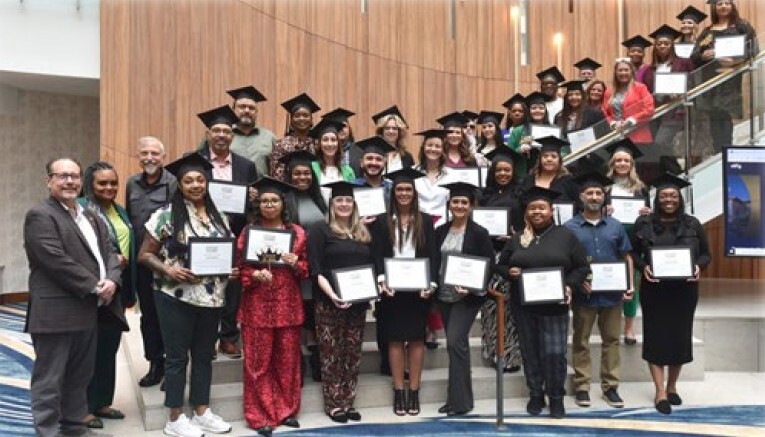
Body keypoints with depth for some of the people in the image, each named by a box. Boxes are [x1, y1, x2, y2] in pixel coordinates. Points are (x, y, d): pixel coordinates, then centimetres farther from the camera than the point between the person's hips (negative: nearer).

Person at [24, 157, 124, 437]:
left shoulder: (91, 217, 18)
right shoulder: (40, 215, -8)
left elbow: (109, 251, 12)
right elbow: (56, 261, -17)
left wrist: (112, 280, -8)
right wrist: (94, 286, -14)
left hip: (88, 310, 8)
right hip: (56, 313, -8)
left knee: (80, 376, 15)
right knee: (49, 379, 0)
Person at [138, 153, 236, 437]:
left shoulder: (219, 216, 8)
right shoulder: (166, 214, -7)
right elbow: (145, 255, -5)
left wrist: (232, 270, -4)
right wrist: (168, 269, -20)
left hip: (211, 297, 5)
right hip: (176, 297, -5)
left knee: (204, 355, 13)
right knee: (177, 356, 4)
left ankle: (202, 412, 26)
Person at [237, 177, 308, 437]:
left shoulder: (297, 232, 6)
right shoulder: (248, 231, 1)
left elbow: (306, 268, 9)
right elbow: (238, 267, 1)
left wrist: (296, 264, -12)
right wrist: (254, 275, -18)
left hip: (288, 305, 2)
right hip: (257, 306, -2)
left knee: (288, 360, 9)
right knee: (259, 361, 3)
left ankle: (287, 410, 23)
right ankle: (261, 415, 13)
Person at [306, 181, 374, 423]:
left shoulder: (363, 232, 15)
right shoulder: (320, 230, -2)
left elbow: (371, 265, 19)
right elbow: (316, 269, -10)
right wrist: (331, 294, -23)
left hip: (358, 302, 5)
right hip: (330, 302, -5)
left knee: (352, 354, 8)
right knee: (332, 354, 1)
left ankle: (348, 402, 16)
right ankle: (333, 404, 10)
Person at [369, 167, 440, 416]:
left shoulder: (426, 221, 6)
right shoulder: (381, 221, 4)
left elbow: (433, 256, 1)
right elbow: (377, 256, -2)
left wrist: (431, 283, -13)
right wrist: (382, 280, -18)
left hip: (418, 288, 1)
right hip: (392, 289, 0)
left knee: (416, 338, 4)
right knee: (395, 339, 3)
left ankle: (414, 391, 12)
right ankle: (399, 392, 11)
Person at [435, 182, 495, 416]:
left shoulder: (479, 233, -8)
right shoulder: (441, 231, 7)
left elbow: (489, 266, -8)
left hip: (467, 296, -6)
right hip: (445, 295, 6)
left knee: (455, 342, -14)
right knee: (456, 345, 12)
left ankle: (460, 401, -5)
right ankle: (457, 397, 21)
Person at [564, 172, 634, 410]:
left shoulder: (615, 226, 7)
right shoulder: (570, 227, -1)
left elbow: (626, 258, 11)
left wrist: (630, 286, 1)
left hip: (612, 293, 3)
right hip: (584, 294, -2)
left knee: (611, 340, 9)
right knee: (581, 341, 6)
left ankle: (610, 386, 19)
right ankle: (581, 386, 15)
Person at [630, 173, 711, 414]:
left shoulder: (692, 224, 2)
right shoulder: (643, 223, -1)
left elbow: (706, 254, 8)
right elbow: (633, 253, 4)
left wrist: (698, 266, -13)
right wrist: (643, 267, -15)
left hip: (684, 290, 2)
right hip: (654, 290, -2)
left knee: (680, 337, 9)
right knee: (656, 337, 0)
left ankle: (672, 386, 26)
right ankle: (660, 392, 7)